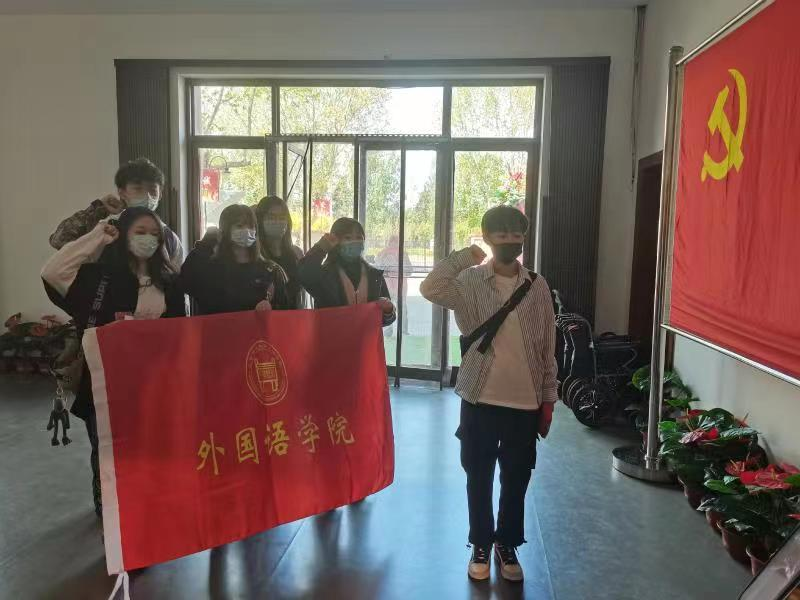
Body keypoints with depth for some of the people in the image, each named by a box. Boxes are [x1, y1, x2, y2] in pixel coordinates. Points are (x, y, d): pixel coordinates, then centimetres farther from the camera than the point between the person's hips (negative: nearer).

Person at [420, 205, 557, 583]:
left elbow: (548, 348, 5)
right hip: (480, 400, -1)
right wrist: (465, 256, -19)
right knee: (479, 478, 12)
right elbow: (430, 289, -25)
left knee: (516, 480, 13)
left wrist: (548, 398, 5)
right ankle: (481, 545, 31)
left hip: (525, 402, 2)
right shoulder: (470, 282, -4)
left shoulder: (537, 286, 2)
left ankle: (507, 545, 34)